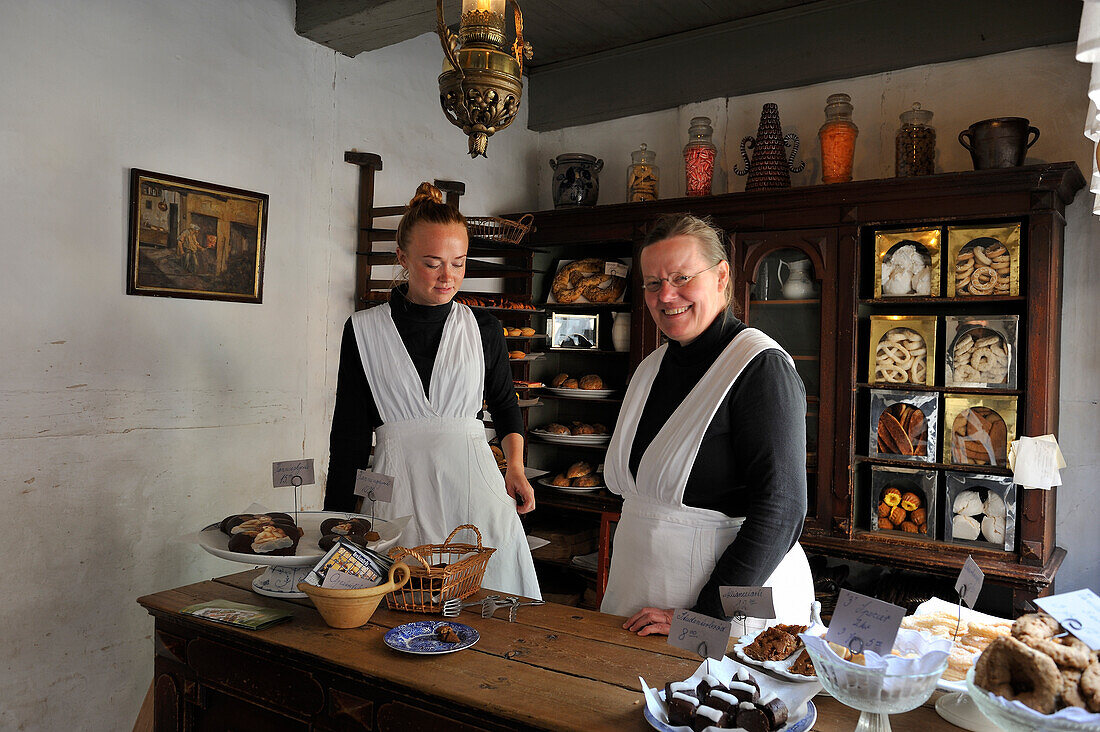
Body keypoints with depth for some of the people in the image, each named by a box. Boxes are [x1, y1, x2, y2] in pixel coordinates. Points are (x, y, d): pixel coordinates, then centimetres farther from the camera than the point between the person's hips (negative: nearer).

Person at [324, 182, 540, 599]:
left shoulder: (484, 330, 7)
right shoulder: (364, 331, 3)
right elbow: (350, 432, 6)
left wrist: (515, 465, 5)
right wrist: (337, 519, 4)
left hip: (474, 481, 1)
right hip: (401, 489, -1)